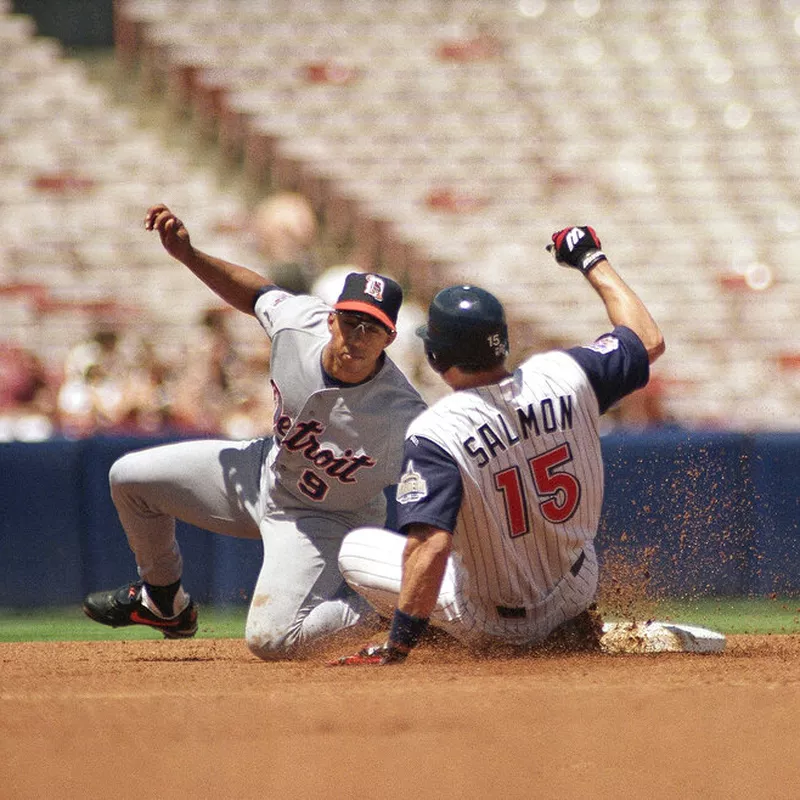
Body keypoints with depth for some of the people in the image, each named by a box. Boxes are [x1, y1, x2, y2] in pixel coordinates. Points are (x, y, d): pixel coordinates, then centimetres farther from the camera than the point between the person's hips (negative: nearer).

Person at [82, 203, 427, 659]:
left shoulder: (403, 417, -37)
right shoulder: (299, 323, -23)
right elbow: (254, 293, 0)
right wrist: (187, 253, -10)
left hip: (325, 521, -6)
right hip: (267, 470, 6)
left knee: (270, 639, -25)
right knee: (131, 477, 12)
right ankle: (164, 601, 38)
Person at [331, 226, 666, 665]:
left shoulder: (433, 435, -28)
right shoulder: (564, 376, -15)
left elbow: (430, 545, -35)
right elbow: (648, 340, 2)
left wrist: (397, 646, -30)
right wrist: (592, 261, 14)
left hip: (495, 625, -4)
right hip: (576, 591, 4)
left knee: (356, 548, 14)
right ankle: (572, 626, 19)